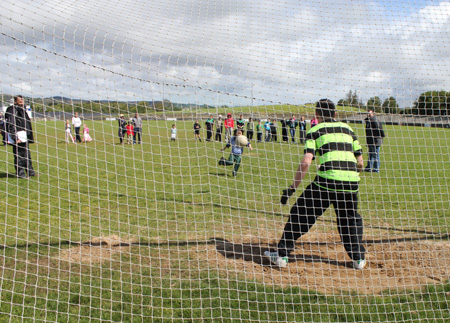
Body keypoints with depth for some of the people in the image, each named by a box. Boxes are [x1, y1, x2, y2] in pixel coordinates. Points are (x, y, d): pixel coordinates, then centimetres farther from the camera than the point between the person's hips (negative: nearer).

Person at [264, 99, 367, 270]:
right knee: (351, 219, 25)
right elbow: (360, 163, 18)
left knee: (300, 213, 9)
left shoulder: (315, 131, 9)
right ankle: (358, 258, 22)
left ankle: (282, 254, 11)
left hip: (327, 180, -3)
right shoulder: (348, 129, 20)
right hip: (351, 182, 4)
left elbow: (306, 162, -5)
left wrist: (292, 188, -1)